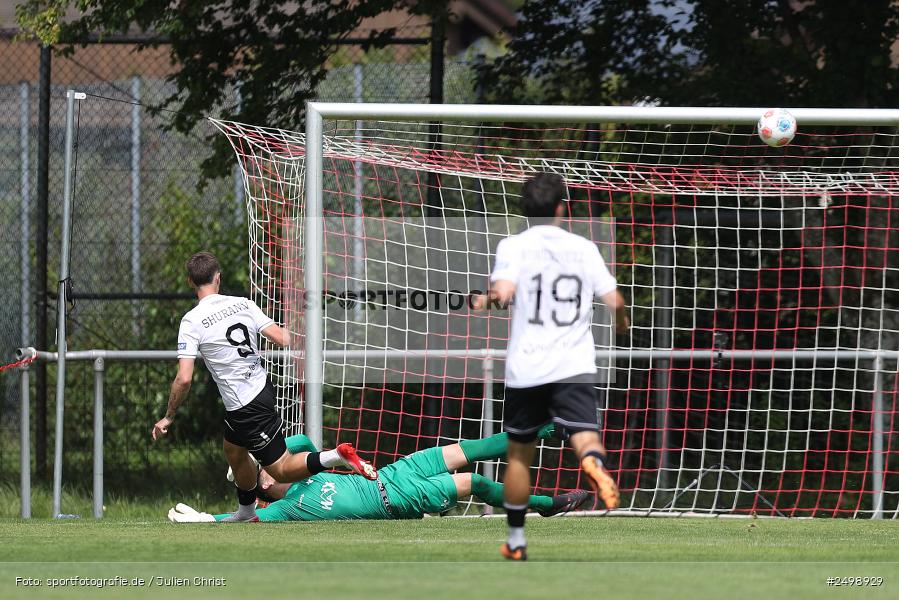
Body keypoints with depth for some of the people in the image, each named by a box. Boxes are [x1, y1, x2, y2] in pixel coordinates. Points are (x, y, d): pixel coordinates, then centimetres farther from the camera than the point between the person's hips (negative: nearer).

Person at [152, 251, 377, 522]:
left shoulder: (192, 322, -14)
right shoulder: (243, 304, -2)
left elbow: (184, 378, -18)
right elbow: (282, 340, -6)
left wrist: (168, 417, -4)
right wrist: (285, 331, 20)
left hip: (246, 408, -7)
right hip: (263, 386, 7)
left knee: (282, 469, 0)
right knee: (233, 450, 29)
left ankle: (337, 456, -20)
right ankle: (246, 512, 44)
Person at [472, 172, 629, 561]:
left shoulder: (513, 246, -1)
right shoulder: (583, 248, 6)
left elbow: (503, 293, -17)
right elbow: (615, 300, 4)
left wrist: (485, 301, 6)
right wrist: (622, 322, 27)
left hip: (525, 368, 0)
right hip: (574, 365, 0)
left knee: (519, 454, 16)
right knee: (585, 437, -13)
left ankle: (516, 541, 25)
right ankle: (594, 464, -51)